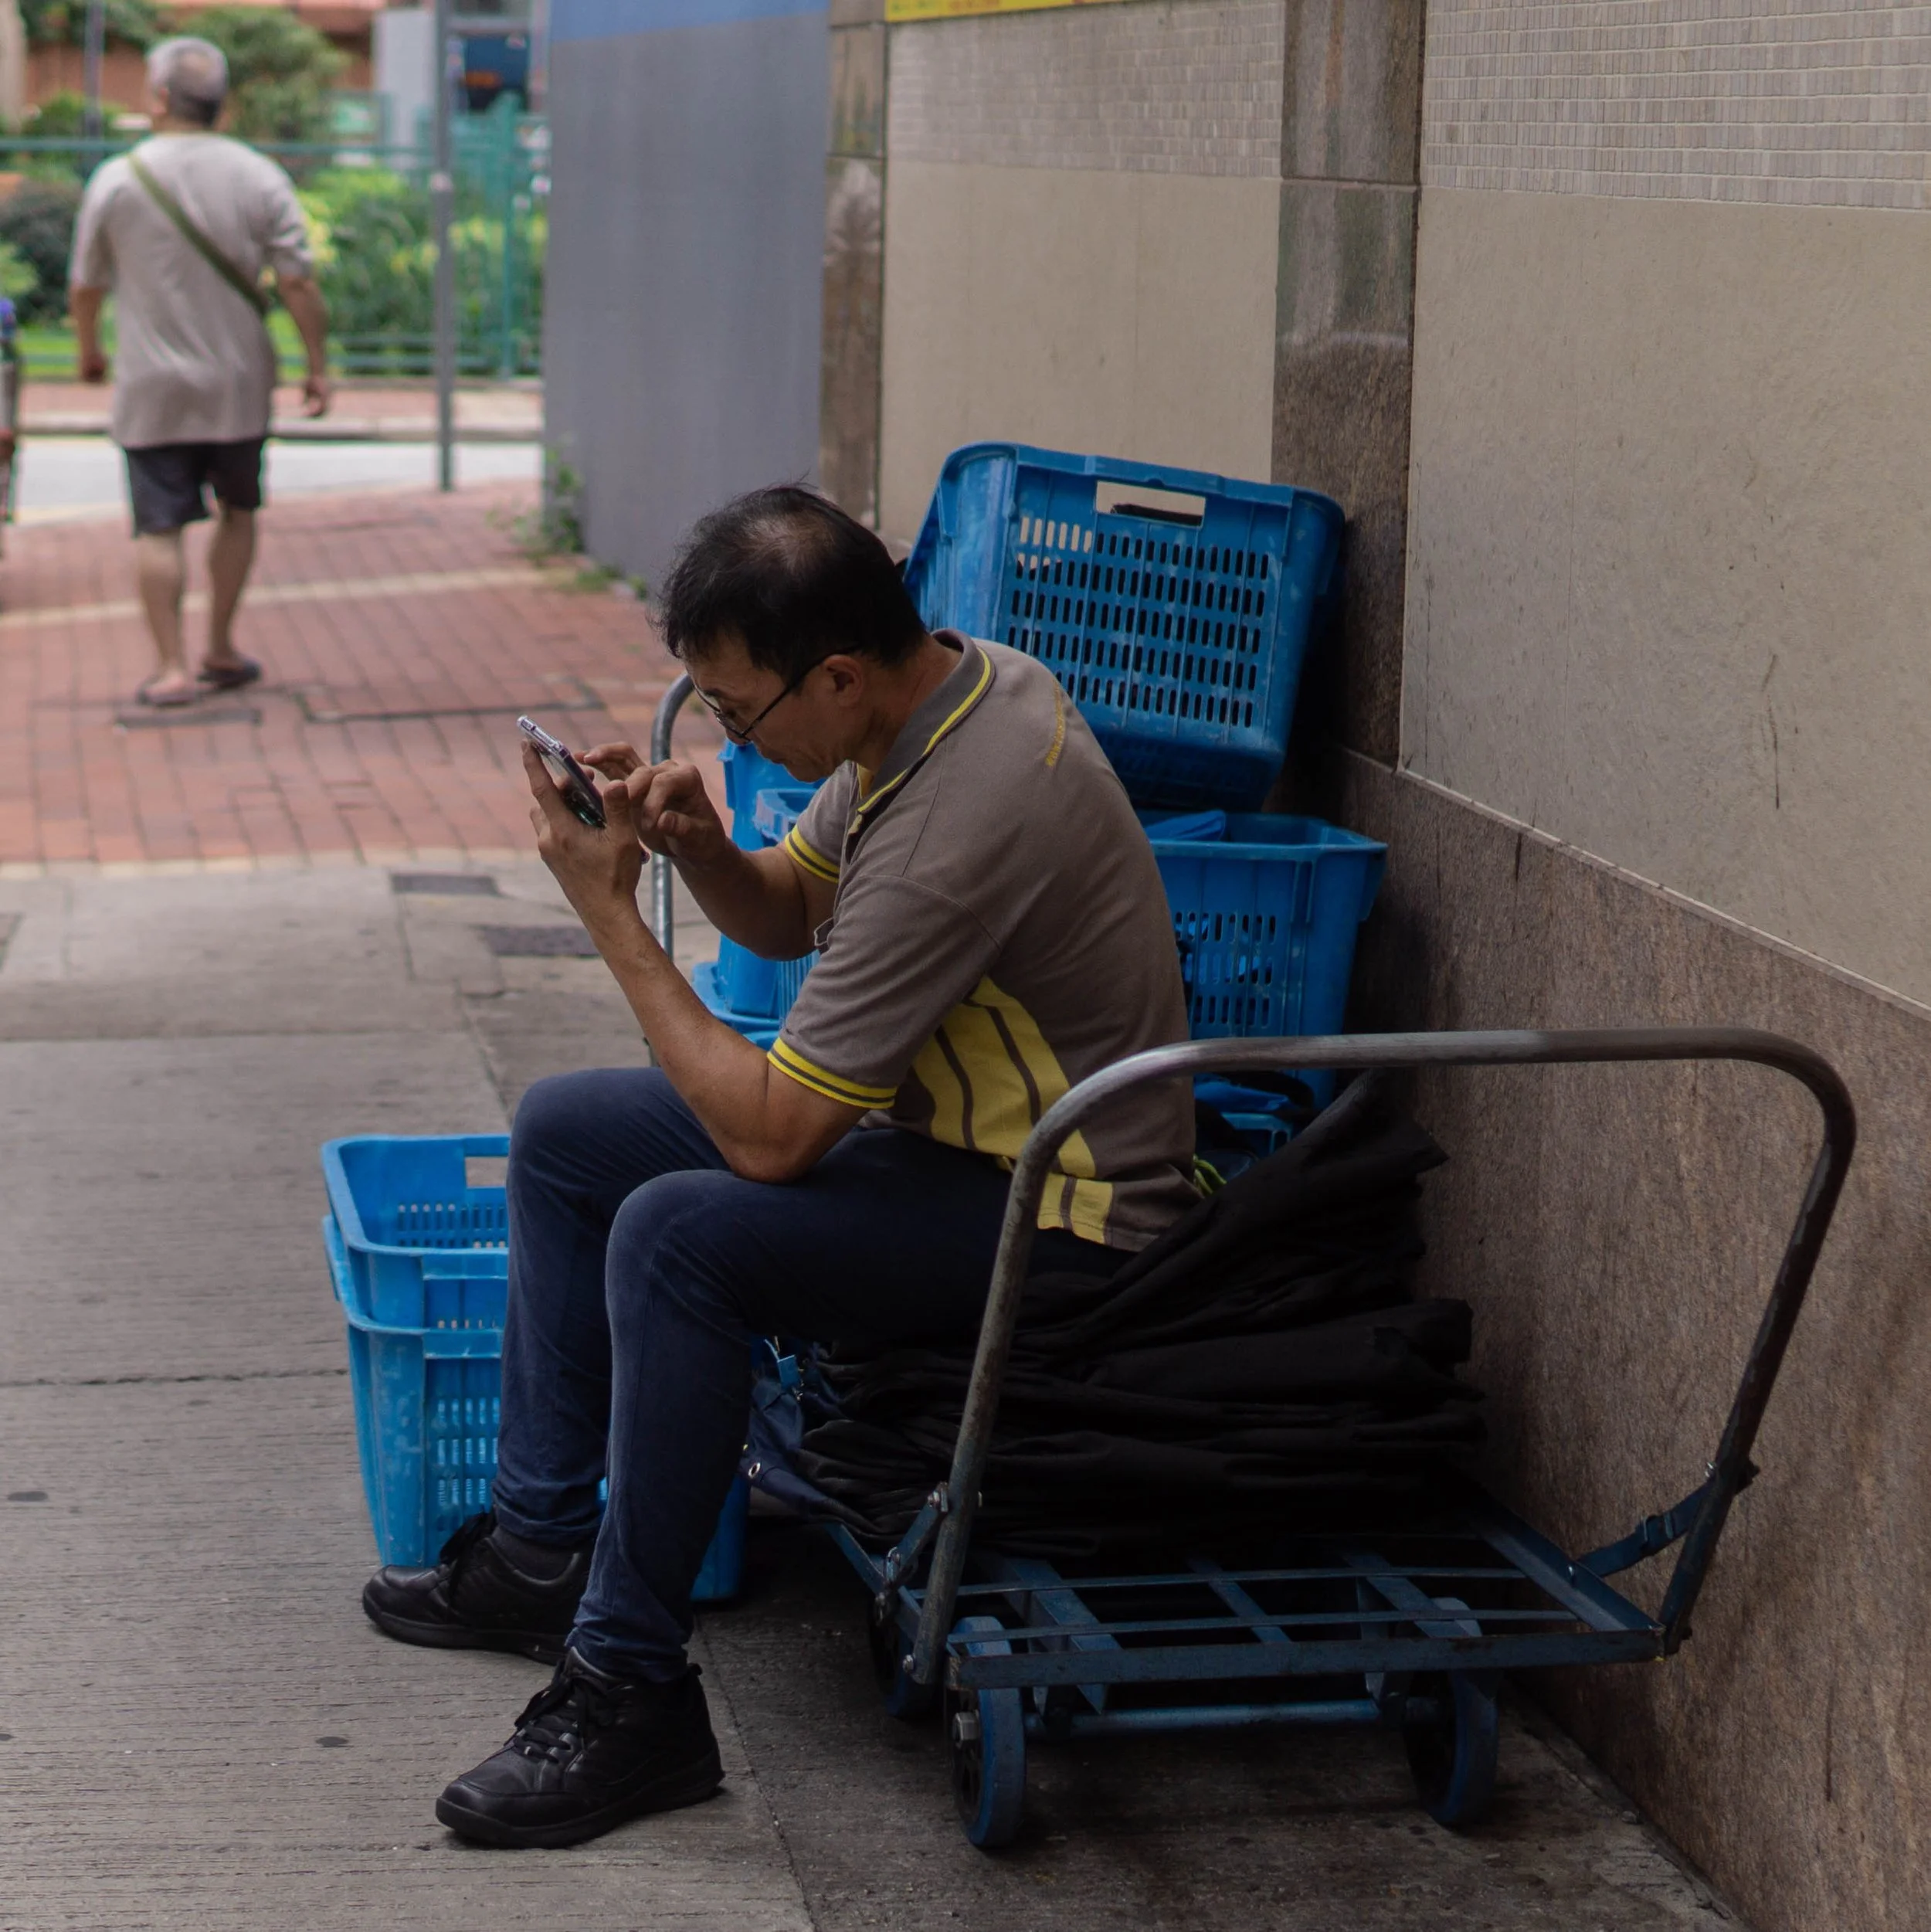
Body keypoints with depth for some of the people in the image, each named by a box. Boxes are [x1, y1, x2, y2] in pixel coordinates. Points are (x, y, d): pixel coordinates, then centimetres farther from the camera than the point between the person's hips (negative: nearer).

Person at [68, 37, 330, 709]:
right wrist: (317, 366, 2)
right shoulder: (259, 178, -4)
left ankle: (172, 669, -1)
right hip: (238, 385, 1)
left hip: (152, 388, -1)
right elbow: (297, 282, -7)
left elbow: (84, 286, 4)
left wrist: (89, 351, 21)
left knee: (159, 529, 3)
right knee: (237, 512, 17)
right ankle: (221, 652, 21)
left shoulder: (117, 180, -5)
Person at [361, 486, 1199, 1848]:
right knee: (564, 1132, 11)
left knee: (676, 1234, -30)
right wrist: (698, 843, -7)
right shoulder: (949, 682, -2)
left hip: (1066, 1225, -10)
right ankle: (542, 1547, 21)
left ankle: (631, 1695, -18)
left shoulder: (957, 824, -31)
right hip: (947, 1127, 10)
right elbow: (787, 916, 15)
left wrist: (615, 917, -19)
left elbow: (769, 1134, -27)